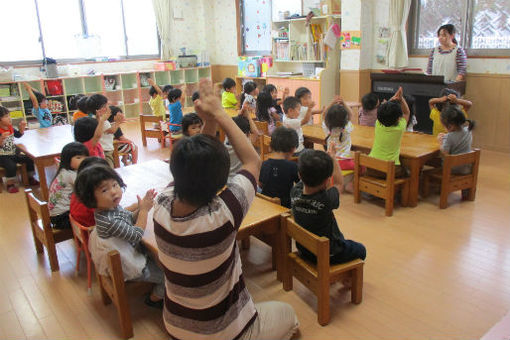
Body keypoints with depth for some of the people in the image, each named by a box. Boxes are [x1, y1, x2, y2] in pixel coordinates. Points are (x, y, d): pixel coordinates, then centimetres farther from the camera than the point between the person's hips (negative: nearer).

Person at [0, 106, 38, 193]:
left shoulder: (10, 127, 3)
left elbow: (18, 135, 20)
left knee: (30, 159, 0)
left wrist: (22, 128, 4)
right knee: (11, 165, -31)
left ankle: (30, 178, 21)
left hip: (13, 153, 7)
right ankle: (10, 184, -9)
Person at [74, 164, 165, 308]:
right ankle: (155, 298, 27)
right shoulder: (109, 221, -38)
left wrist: (141, 208, -14)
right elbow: (136, 235, -30)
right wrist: (144, 210, -22)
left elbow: (129, 218, 6)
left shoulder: (112, 206, -9)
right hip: (129, 267, -9)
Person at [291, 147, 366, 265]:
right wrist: (332, 157, -2)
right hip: (328, 256, -5)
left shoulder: (295, 192, -22)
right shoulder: (326, 200, -35)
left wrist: (328, 156, 4)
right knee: (361, 250, 23)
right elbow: (339, 183, -12)